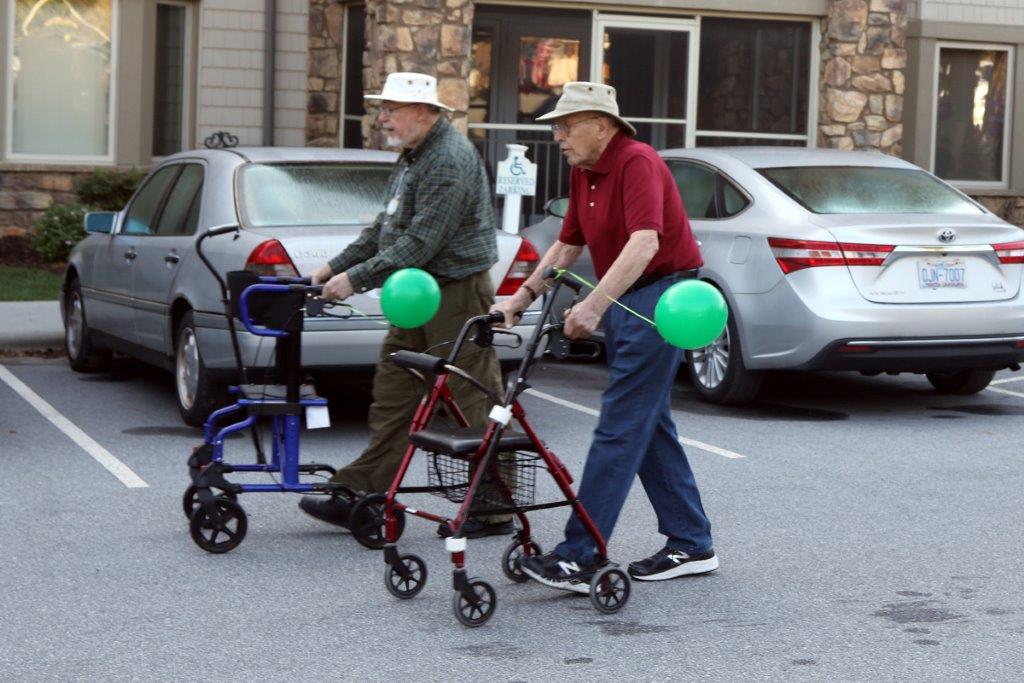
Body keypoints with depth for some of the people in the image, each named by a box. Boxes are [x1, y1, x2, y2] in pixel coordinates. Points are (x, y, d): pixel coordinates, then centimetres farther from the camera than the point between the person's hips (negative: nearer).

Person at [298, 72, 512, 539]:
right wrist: (336, 266, 16)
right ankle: (362, 496, 17)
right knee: (391, 398, 11)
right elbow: (387, 226, 22)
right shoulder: (414, 156, 15)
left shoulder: (450, 160, -19)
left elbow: (420, 243, -24)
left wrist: (356, 279, -20)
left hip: (456, 294, -11)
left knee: (474, 405, -3)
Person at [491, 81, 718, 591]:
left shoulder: (637, 163, -19)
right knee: (649, 425, 13)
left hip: (660, 298, -10)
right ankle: (691, 546, 21)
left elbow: (644, 244, -32)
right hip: (624, 302, 10)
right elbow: (567, 245, 20)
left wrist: (593, 306, -40)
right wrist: (521, 299, 13)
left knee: (620, 427, -11)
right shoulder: (582, 173, 11)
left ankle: (579, 559, -11)